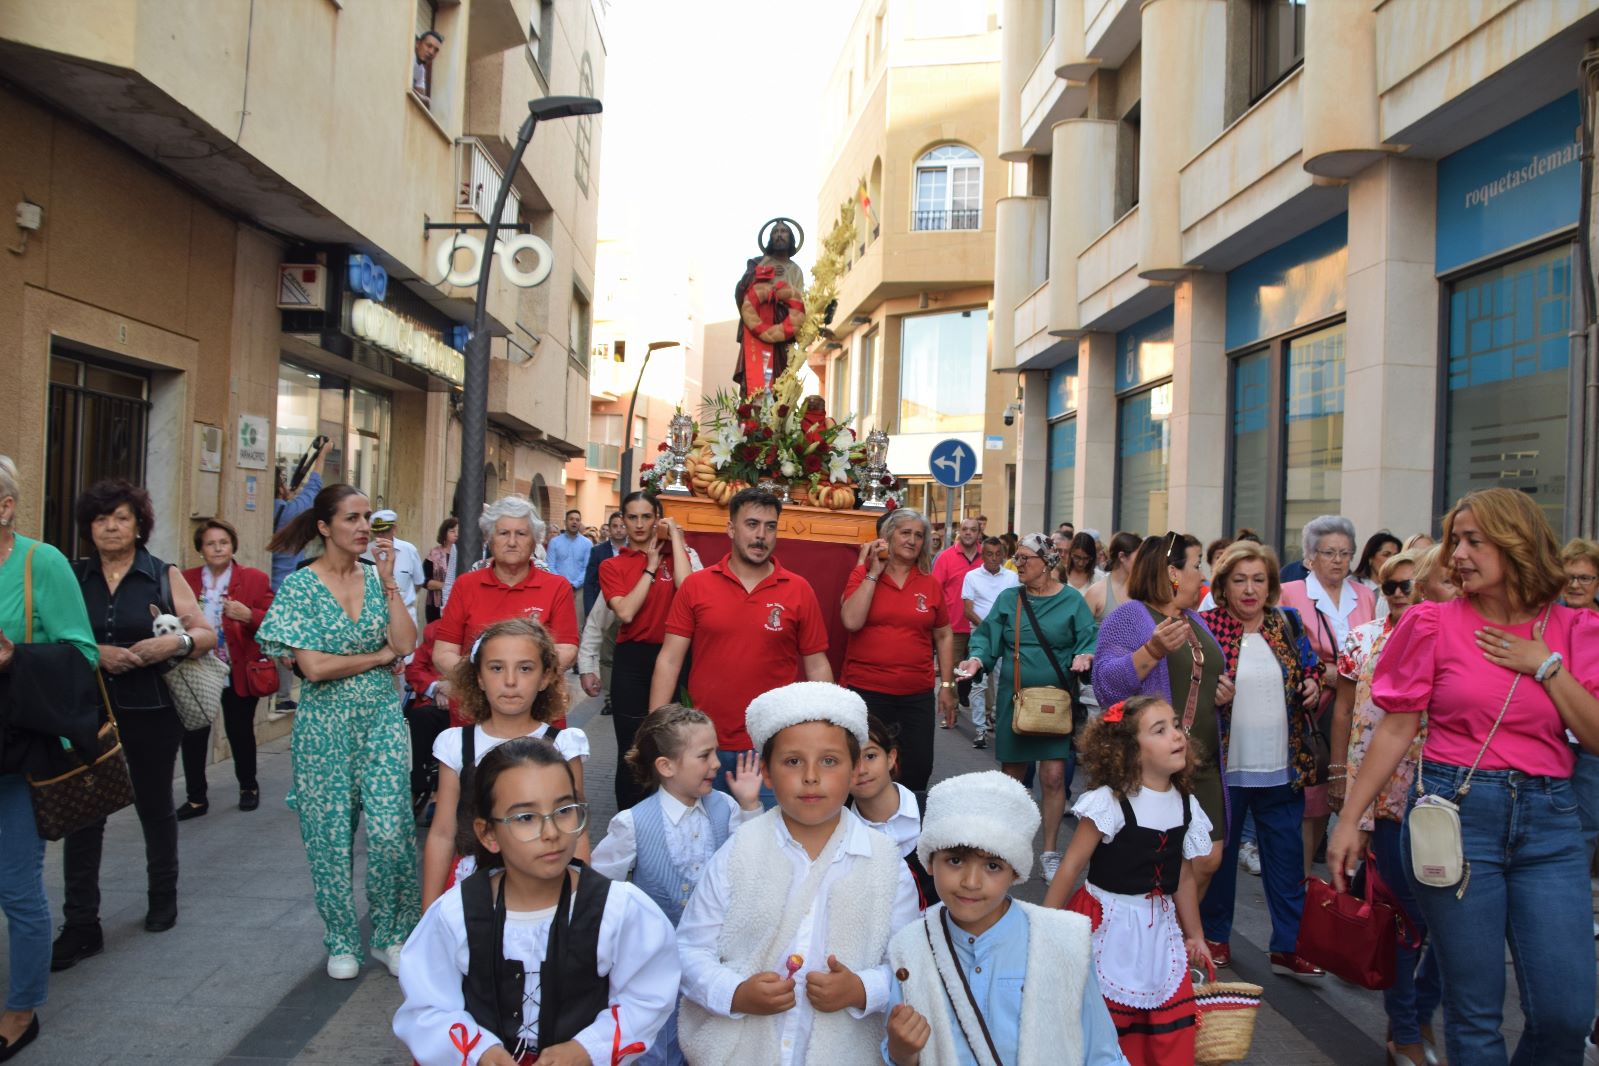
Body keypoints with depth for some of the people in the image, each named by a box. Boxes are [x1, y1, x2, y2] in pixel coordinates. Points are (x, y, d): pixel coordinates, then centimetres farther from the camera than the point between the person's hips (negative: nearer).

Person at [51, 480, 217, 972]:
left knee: (155, 805, 13)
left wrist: (175, 642, -19)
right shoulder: (73, 577, 5)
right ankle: (81, 926, 5)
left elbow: (207, 634, 0)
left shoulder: (165, 576, 1)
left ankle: (163, 896, 32)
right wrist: (96, 653, -15)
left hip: (151, 711, -1)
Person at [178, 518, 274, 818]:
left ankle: (248, 787, 30)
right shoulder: (186, 580, 6)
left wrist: (249, 616, -23)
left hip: (238, 674, -2)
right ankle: (196, 798, 16)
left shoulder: (255, 579, -2)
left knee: (240, 733, 9)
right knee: (193, 735, 2)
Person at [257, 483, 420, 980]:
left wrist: (387, 581, -9)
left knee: (390, 832, -6)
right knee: (332, 836, 6)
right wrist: (380, 655, -5)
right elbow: (313, 665, -13)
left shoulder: (377, 576, 5)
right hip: (325, 725, -2)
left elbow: (406, 644, -6)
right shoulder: (299, 586, -5)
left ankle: (392, 935, 14)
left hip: (382, 719, 2)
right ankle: (342, 941, 25)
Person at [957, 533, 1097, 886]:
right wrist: (978, 659, -16)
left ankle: (1051, 852, 9)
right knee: (1011, 775, 10)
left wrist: (1084, 656, -24)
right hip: (1013, 699, 2)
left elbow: (1090, 639, -3)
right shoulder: (1007, 599, 4)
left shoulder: (1071, 600, -1)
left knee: (1054, 775, -6)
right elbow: (987, 638, 3)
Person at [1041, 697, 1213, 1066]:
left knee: (1174, 1032, 6)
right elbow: (1071, 866, -13)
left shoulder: (1186, 805, 1)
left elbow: (1184, 876, 13)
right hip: (1109, 925, -5)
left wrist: (1194, 935, 20)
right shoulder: (1110, 803, -17)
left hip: (1159, 928, 5)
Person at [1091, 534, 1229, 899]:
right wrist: (1153, 650, -29)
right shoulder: (1129, 616, -7)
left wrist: (1224, 692, 8)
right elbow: (1105, 684, -17)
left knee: (1207, 862, 9)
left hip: (1202, 767, 8)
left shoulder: (1195, 621, 17)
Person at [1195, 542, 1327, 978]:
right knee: (1219, 855, 11)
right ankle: (1215, 937, 28)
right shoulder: (1205, 627, -5)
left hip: (1282, 767, 3)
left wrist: (1314, 683, -2)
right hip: (1225, 765, -3)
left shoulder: (1288, 624, 6)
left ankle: (1288, 946, 21)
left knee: (1286, 859, 9)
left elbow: (1311, 668, 20)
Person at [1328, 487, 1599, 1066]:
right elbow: (1396, 729, 0)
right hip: (1456, 811, -2)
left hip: (1548, 821, 2)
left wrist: (1547, 665, -8)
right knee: (1475, 1010, 4)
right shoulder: (1435, 624, -1)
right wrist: (1350, 816, -4)